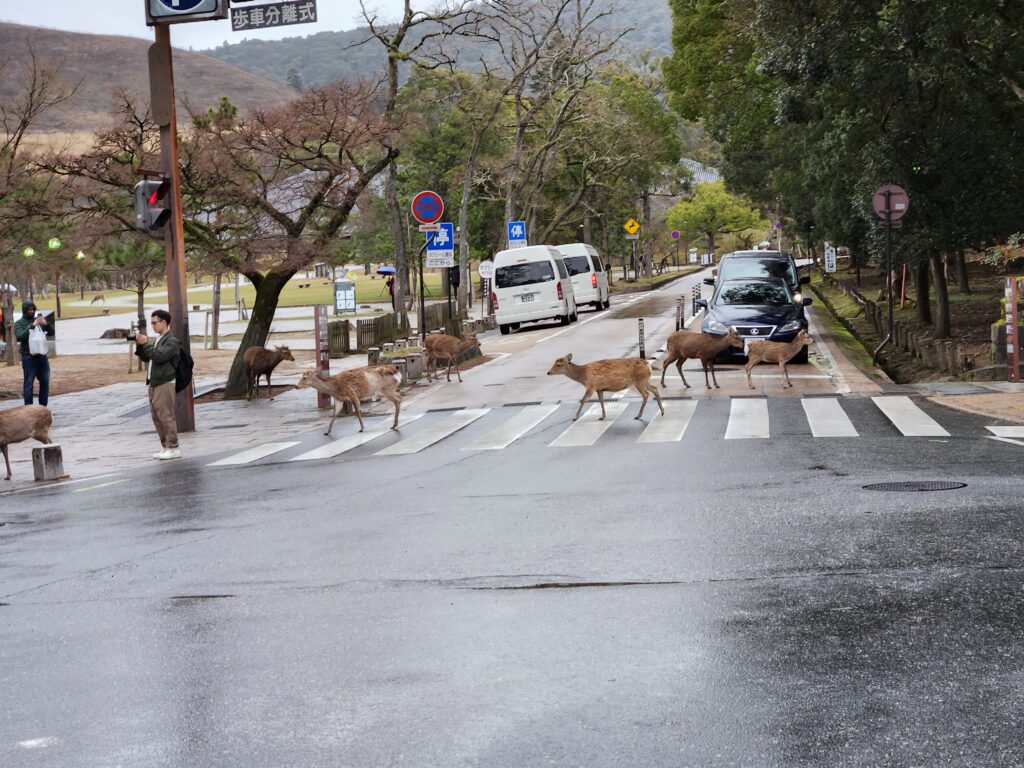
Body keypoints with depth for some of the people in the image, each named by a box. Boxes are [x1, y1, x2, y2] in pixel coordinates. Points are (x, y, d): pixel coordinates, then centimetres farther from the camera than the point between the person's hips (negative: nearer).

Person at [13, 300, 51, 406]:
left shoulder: (38, 320, 11)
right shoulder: (19, 323, -1)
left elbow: (51, 332, 9)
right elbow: (20, 337, -17)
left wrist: (46, 324, -12)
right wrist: (32, 326, -24)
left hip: (42, 356, 5)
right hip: (28, 357, -5)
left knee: (45, 382, 7)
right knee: (29, 383, -4)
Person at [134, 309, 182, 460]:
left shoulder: (171, 341, -10)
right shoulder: (158, 340, 19)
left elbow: (158, 357, -20)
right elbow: (146, 357, 21)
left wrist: (146, 343, -14)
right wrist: (139, 346, 6)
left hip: (165, 384, -9)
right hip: (154, 383, 9)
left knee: (166, 416, -9)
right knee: (156, 416, 9)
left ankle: (173, 448, -6)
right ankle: (166, 446, 15)